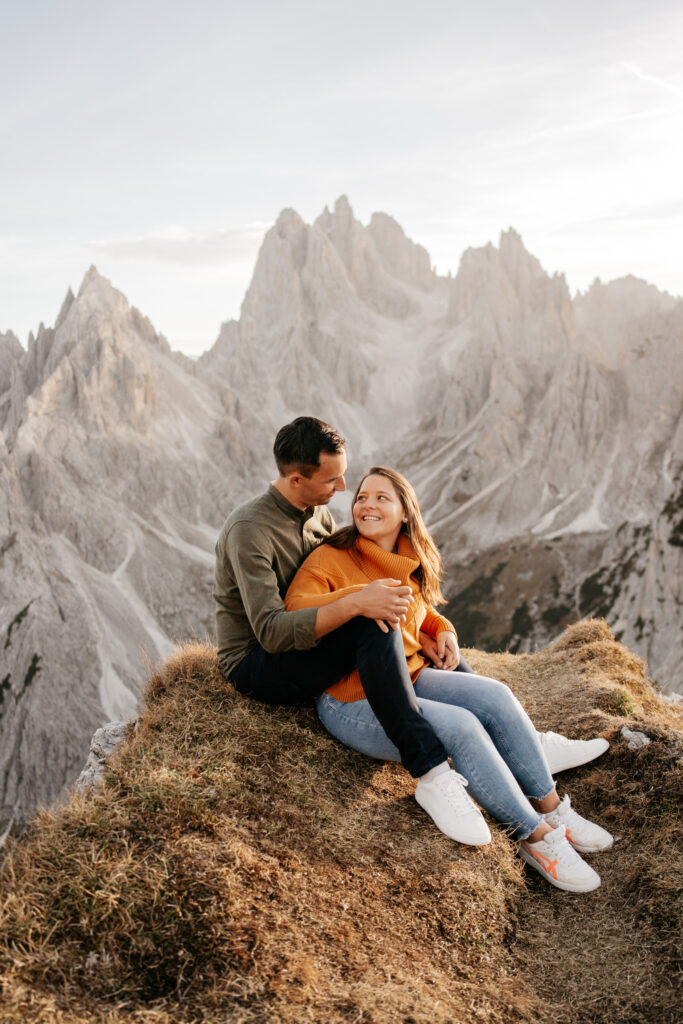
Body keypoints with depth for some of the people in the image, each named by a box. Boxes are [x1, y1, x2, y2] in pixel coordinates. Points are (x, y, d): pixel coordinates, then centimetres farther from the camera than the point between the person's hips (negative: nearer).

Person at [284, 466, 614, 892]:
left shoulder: (411, 564, 9)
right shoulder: (331, 558, -12)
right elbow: (294, 611, -26)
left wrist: (443, 629, 7)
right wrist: (358, 593, -34)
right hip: (352, 703, -7)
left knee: (495, 695, -14)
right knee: (460, 726, -24)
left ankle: (551, 809, -2)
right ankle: (537, 837, -11)